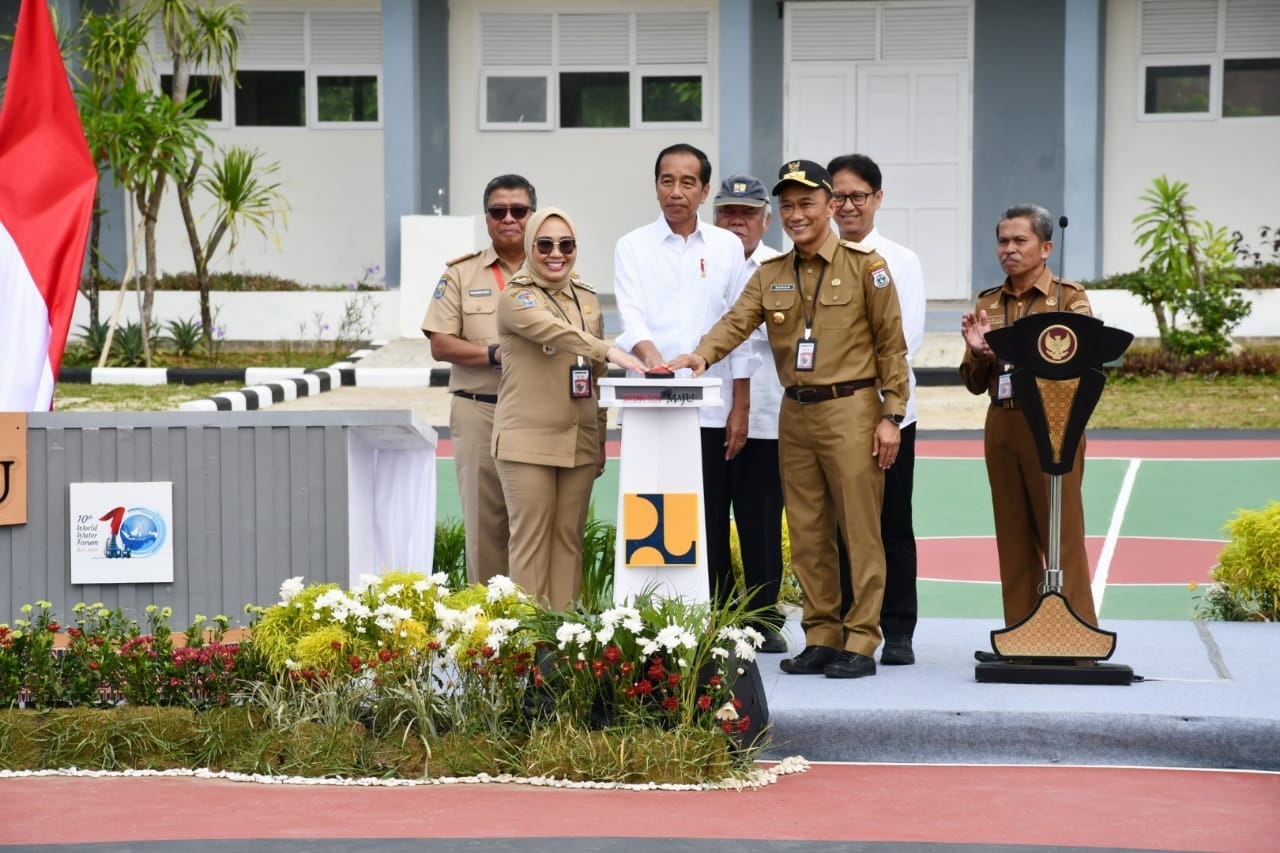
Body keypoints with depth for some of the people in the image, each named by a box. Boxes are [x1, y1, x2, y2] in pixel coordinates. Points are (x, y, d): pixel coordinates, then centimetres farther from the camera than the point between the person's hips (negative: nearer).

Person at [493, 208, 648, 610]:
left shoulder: (587, 299, 13)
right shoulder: (515, 298, -5)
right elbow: (553, 331, -26)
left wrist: (601, 441, 14)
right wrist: (608, 350, -40)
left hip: (579, 442, 5)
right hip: (528, 441, -5)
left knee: (569, 539, 7)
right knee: (532, 540, -4)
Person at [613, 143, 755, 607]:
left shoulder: (727, 247, 10)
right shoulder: (633, 247, 6)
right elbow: (632, 319, -7)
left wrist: (740, 408, 4)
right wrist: (654, 359, -28)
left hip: (711, 411, 1)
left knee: (711, 529, 1)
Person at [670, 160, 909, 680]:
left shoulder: (865, 266, -1)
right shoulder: (769, 276, 12)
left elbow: (891, 345, -2)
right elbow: (736, 323, -3)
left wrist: (891, 416, -8)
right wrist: (701, 355, -23)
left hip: (851, 409, -5)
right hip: (795, 415, 5)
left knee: (860, 530, -4)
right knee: (807, 534, 7)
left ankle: (861, 643, -1)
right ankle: (821, 638, 15)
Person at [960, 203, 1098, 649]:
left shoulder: (1069, 298, 1)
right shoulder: (987, 304, 12)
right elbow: (974, 383, 13)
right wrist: (978, 353, -8)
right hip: (1002, 425, 4)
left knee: (1061, 533, -5)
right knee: (1014, 535, 6)